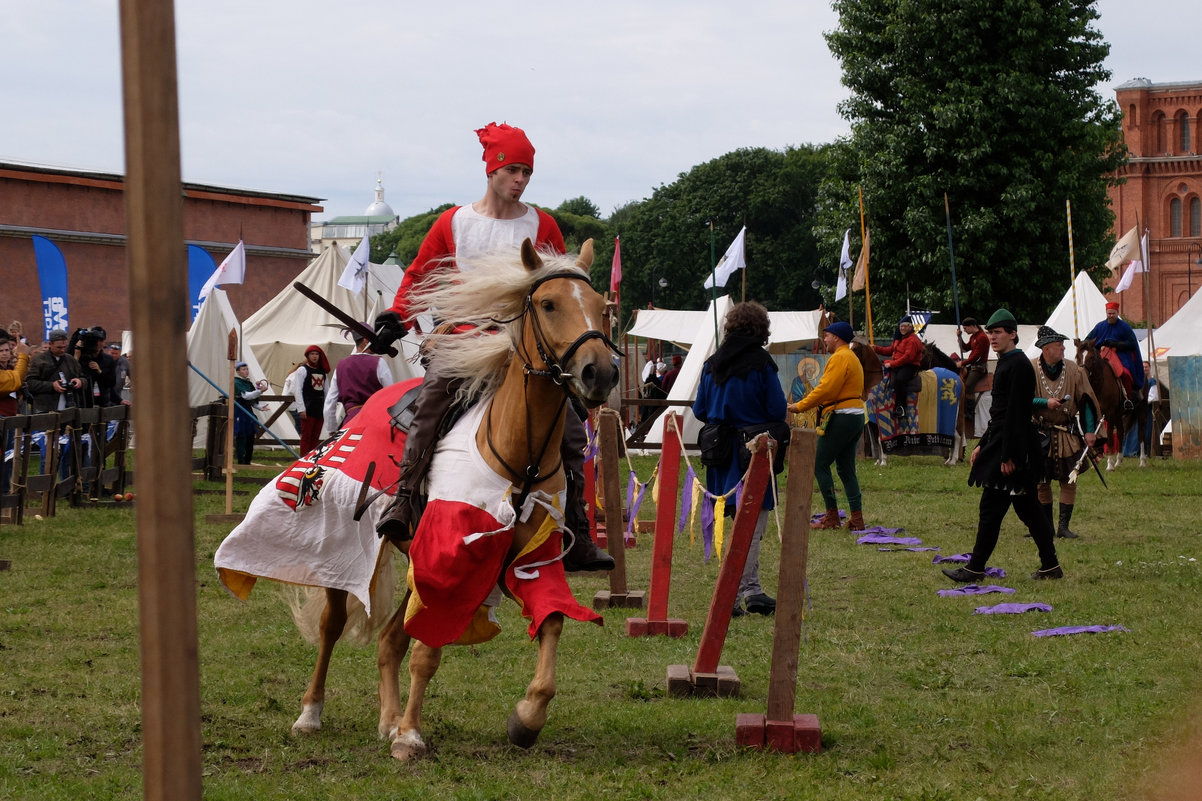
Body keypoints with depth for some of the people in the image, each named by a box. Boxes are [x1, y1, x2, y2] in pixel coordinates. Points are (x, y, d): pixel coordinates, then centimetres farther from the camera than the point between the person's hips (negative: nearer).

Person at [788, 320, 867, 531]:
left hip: (841, 417, -10)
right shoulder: (852, 358, 22)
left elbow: (826, 389, -19)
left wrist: (800, 406, -13)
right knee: (846, 468, 10)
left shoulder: (840, 358, -11)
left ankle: (832, 516, -4)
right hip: (856, 416, 10)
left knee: (820, 465, -3)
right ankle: (856, 519, 6)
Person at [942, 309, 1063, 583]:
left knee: (991, 509, -6)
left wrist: (1007, 457, -22)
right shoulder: (1006, 363, 17)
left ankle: (975, 569, -3)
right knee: (1028, 509, 12)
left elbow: (1016, 414, -20)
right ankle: (1050, 566, 15)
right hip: (1003, 447, 10)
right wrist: (983, 445, 22)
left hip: (1010, 448, -10)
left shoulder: (1018, 366, -15)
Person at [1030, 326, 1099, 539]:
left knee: (1069, 481, -3)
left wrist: (1089, 431, -3)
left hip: (1068, 434, 1)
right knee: (1041, 482, 4)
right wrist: (1045, 403, -20)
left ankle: (1064, 526, 2)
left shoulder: (1074, 370, 1)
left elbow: (1086, 401, 3)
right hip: (1040, 435, -1)